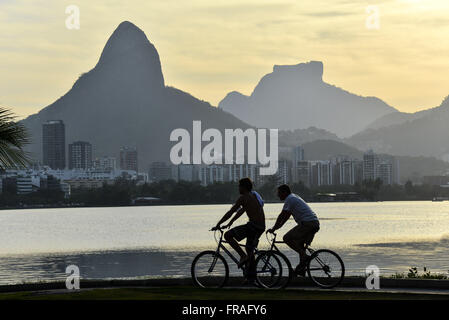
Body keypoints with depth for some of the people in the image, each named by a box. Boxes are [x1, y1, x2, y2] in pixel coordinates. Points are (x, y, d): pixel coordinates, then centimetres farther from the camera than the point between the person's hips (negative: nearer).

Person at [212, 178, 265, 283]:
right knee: (250, 250, 20)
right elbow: (241, 211, 30)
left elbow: (230, 212, -7)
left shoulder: (243, 197, -8)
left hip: (253, 226, -9)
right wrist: (230, 223, 35)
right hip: (261, 228, 9)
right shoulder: (254, 195, 21)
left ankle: (243, 256, -10)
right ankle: (251, 277, 22)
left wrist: (218, 225, -1)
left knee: (228, 235, -6)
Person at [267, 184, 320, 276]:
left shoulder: (290, 199, -6)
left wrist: (273, 229, -1)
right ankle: (301, 269, 16)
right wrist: (278, 227, 28)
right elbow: (286, 216, 29)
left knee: (287, 238, -8)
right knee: (300, 244, 18)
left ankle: (304, 256, -14)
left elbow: (282, 216, -7)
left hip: (307, 223, -10)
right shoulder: (294, 197, 25)